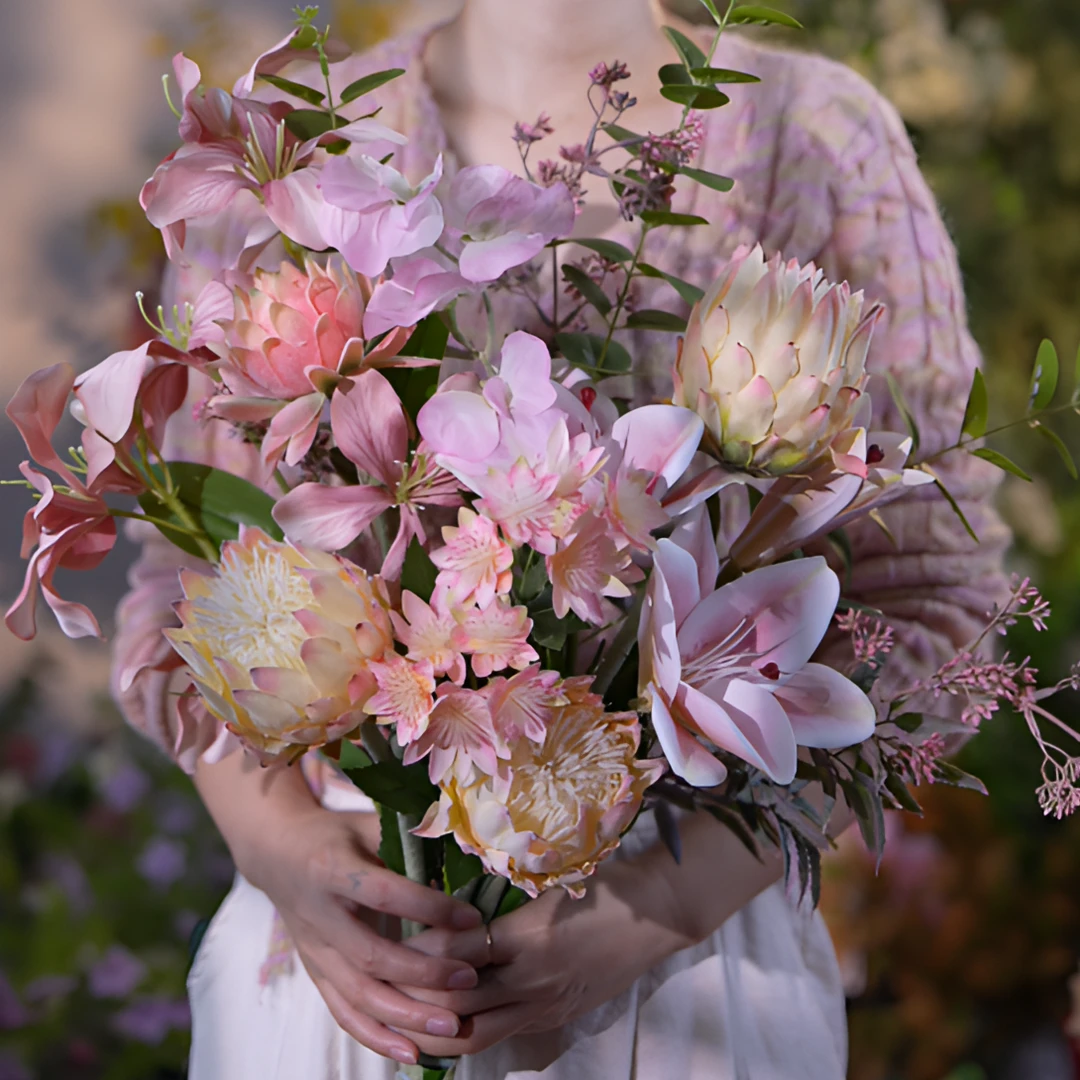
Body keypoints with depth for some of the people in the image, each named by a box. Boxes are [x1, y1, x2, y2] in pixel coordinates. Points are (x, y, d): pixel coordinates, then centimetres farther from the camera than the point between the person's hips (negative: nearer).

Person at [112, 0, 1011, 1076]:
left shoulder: (822, 138, -7)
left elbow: (929, 588, -8)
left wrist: (652, 906, -17)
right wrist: (278, 842, -17)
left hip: (686, 947, 0)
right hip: (347, 927, 1)